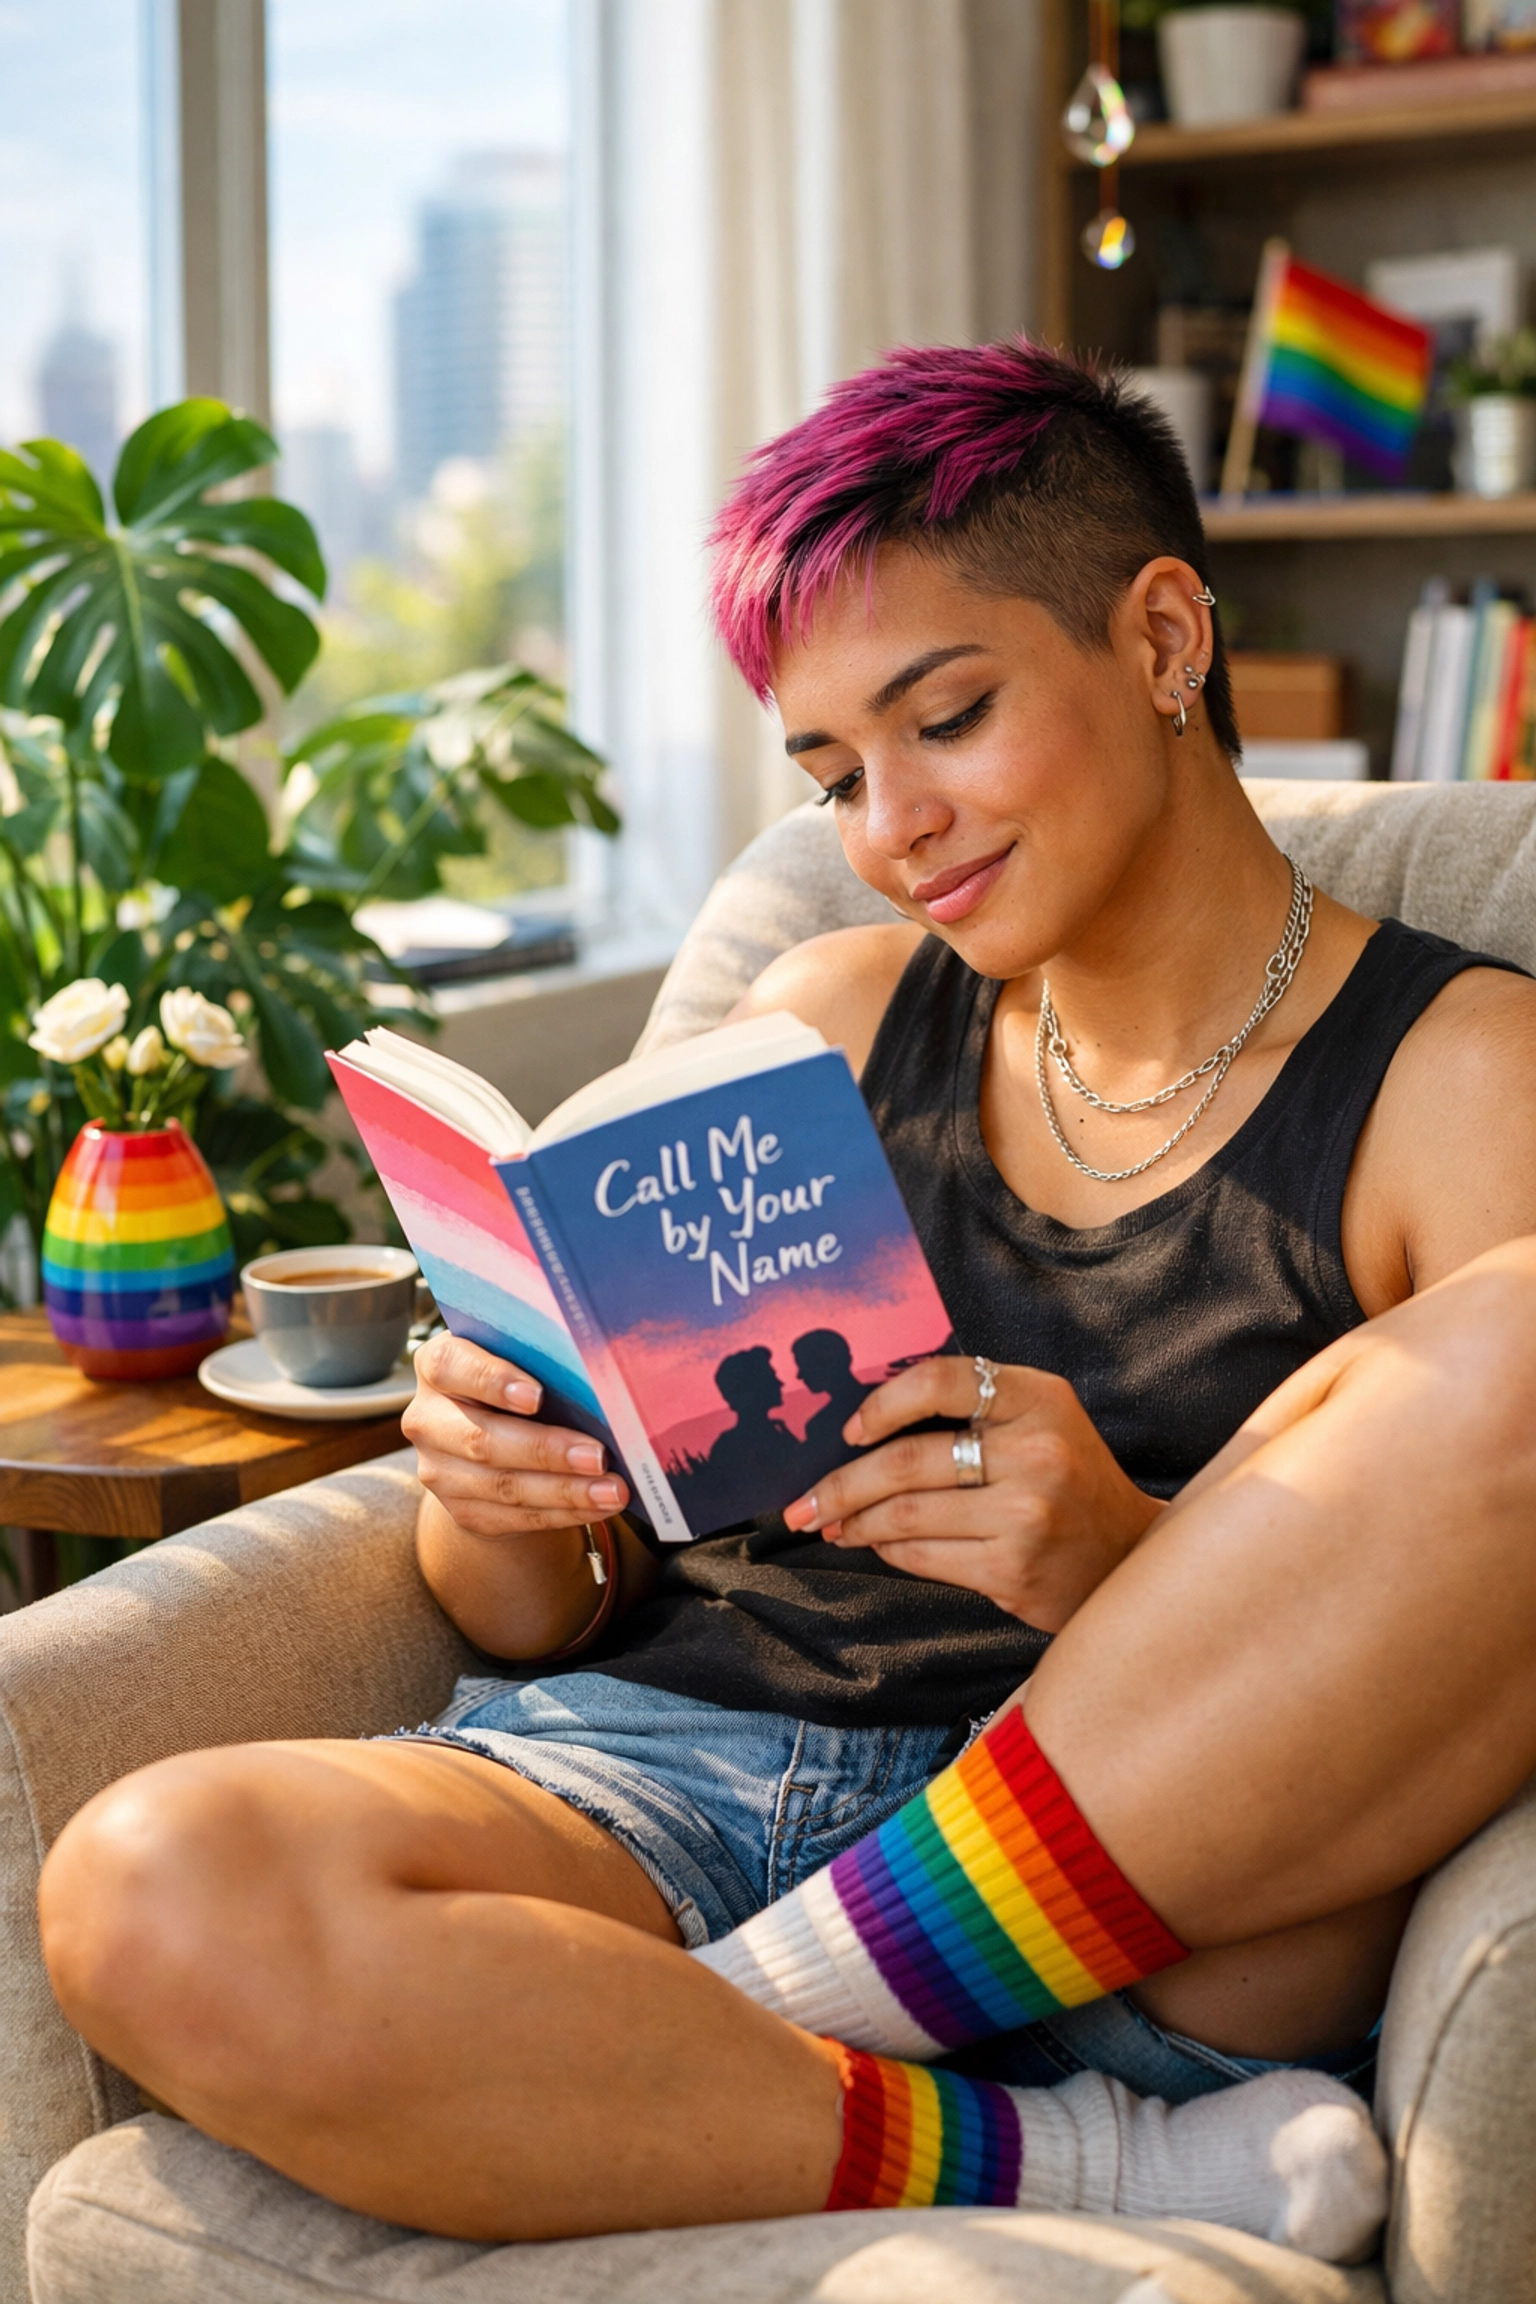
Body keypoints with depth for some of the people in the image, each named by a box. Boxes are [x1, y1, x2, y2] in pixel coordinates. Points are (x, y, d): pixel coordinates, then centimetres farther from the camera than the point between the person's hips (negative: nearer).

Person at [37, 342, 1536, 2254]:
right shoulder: (827, 1020, 17)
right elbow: (545, 1622, 17)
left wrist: (1126, 1565, -22)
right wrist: (499, 1509, -6)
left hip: (1128, 1920, -2)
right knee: (153, 1896, -28)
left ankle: (767, 2027, -18)